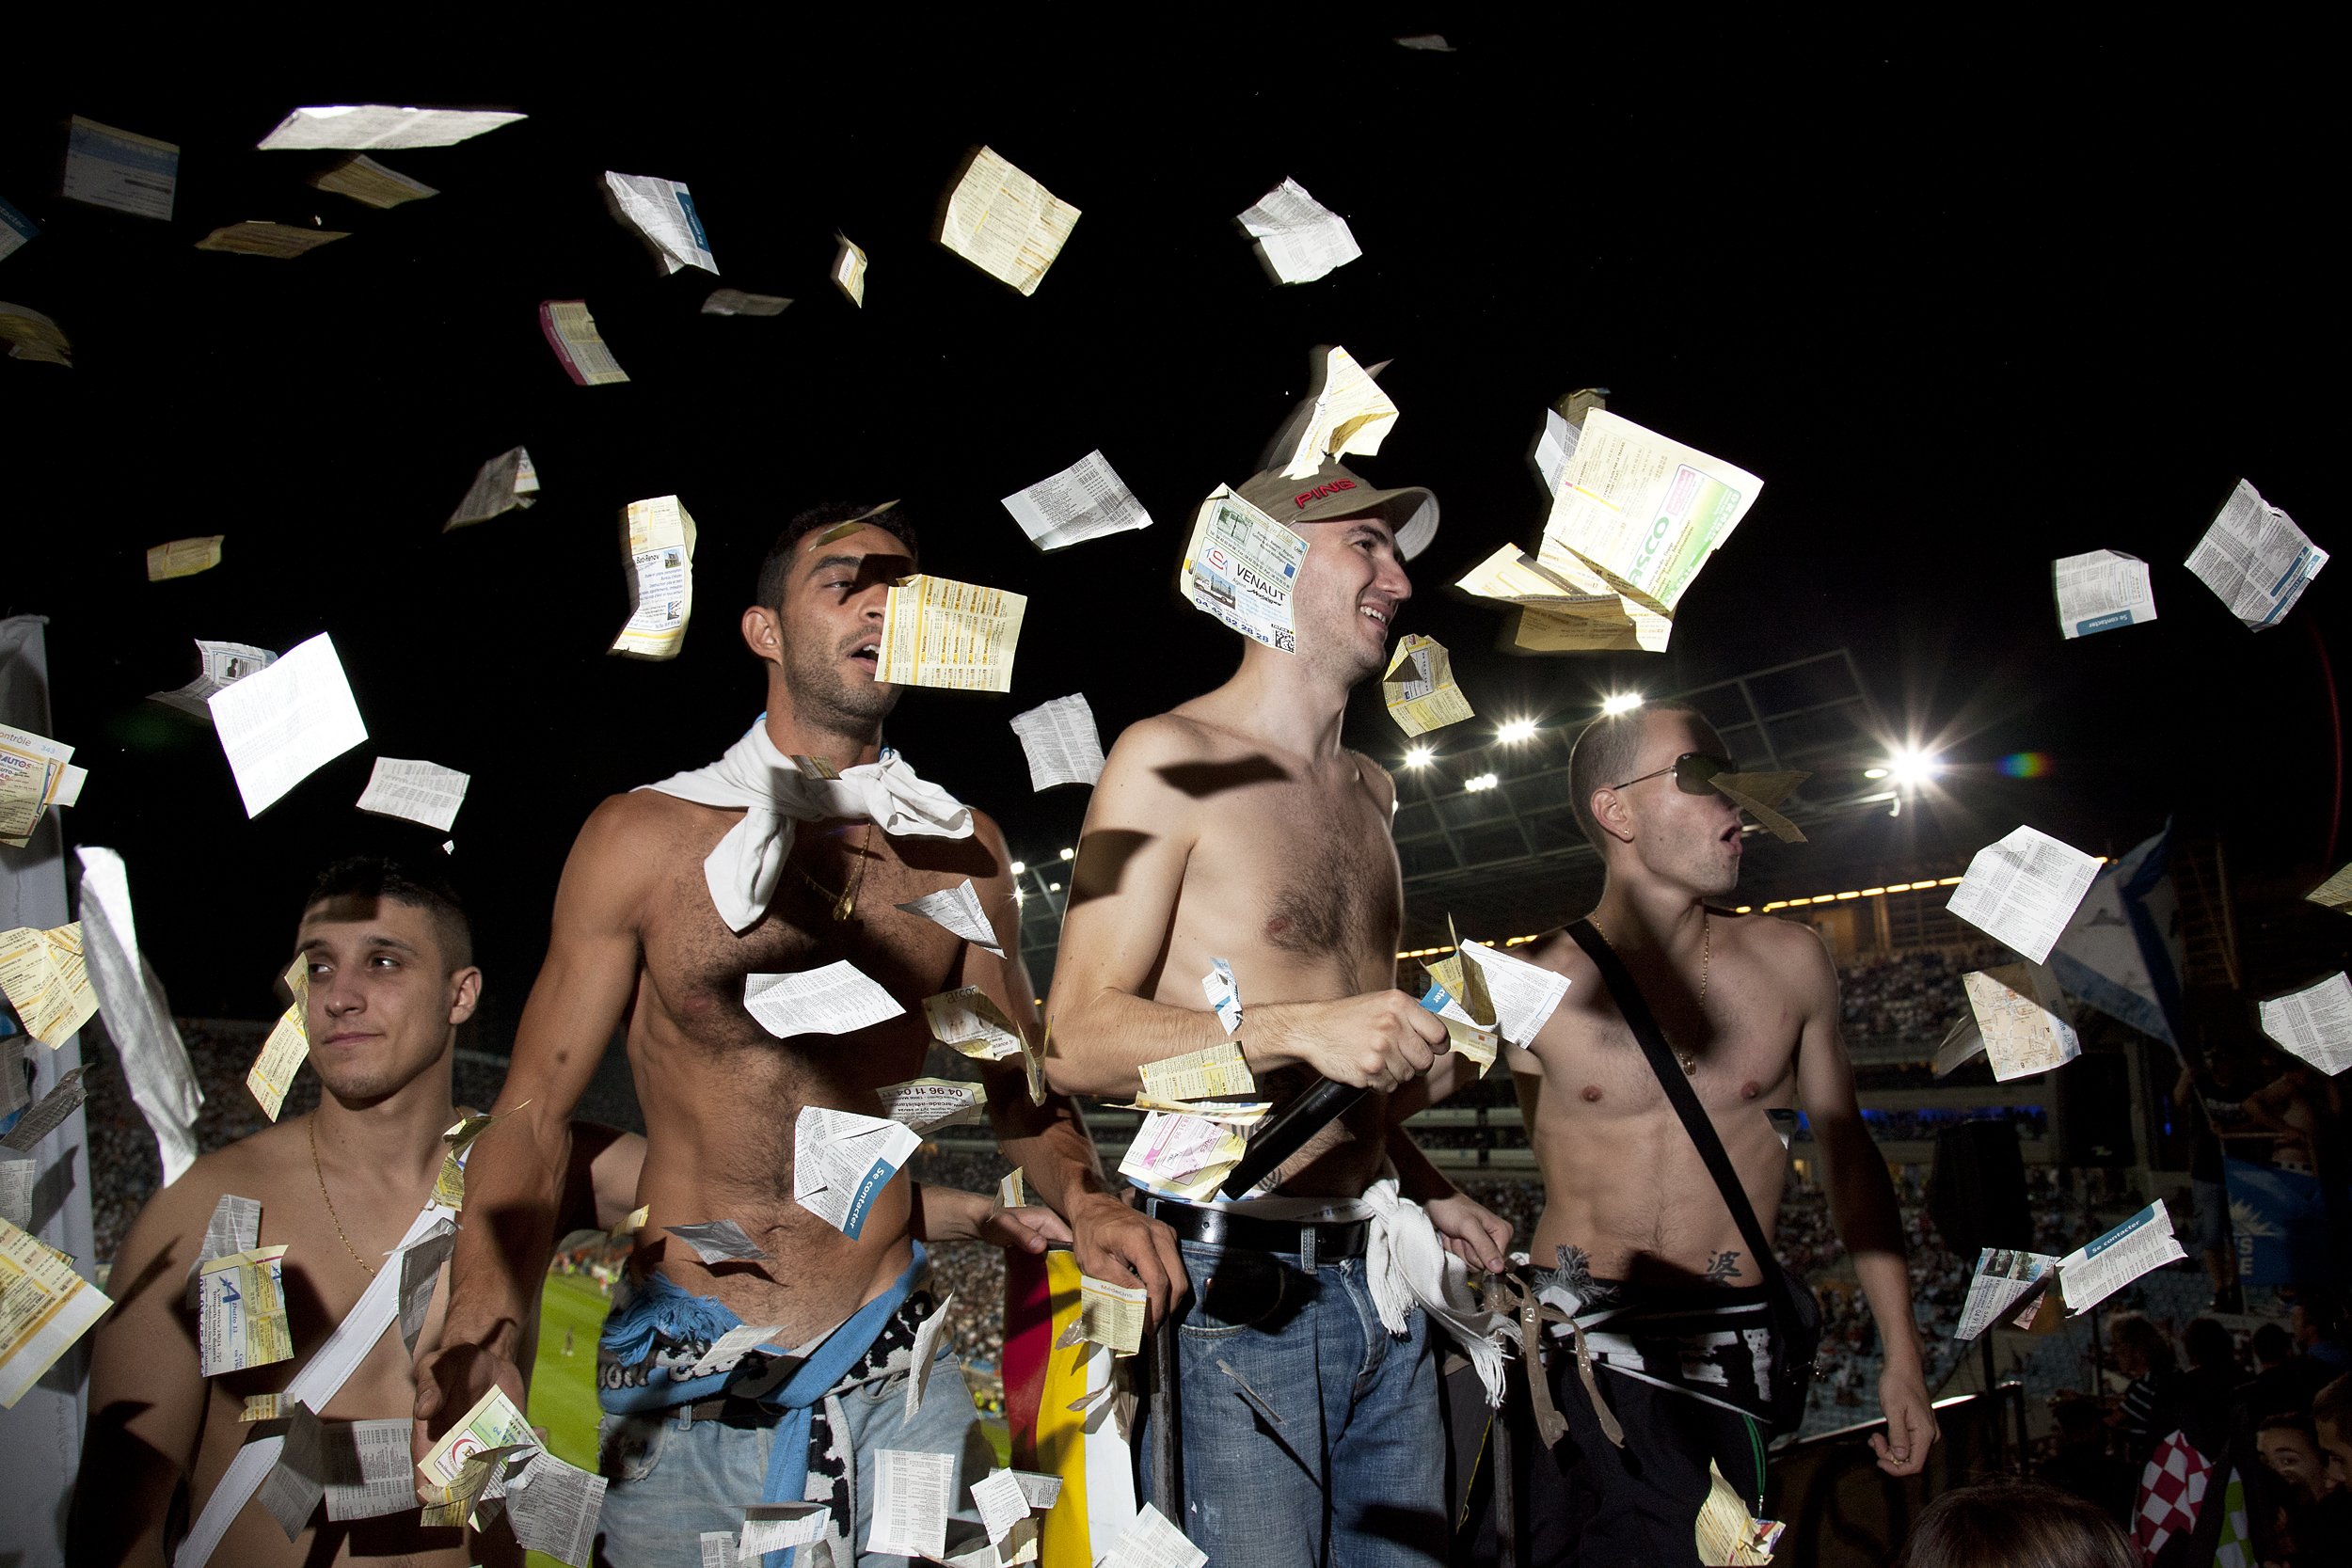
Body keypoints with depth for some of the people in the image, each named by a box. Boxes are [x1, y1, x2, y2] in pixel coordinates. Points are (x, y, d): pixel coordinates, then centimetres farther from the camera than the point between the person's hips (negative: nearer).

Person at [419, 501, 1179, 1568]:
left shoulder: (960, 849, 4)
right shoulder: (645, 838, -4)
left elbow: (1018, 1073, 12)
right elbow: (534, 1114, -4)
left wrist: (1083, 1201, -8)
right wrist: (483, 1324, -20)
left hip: (900, 1375, 3)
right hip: (683, 1378, -2)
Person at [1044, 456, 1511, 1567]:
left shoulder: (1368, 791, 16)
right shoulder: (1174, 759, -8)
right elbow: (1079, 1043, -15)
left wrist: (1425, 1189, 17)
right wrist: (1295, 1030, -25)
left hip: (1378, 1283, 7)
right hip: (1240, 1286, -7)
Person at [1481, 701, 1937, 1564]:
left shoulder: (1790, 961, 6)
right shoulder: (1532, 982, -4)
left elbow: (1845, 1150, 14)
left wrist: (1902, 1354, 14)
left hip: (1733, 1353, 3)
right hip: (1585, 1340, -3)